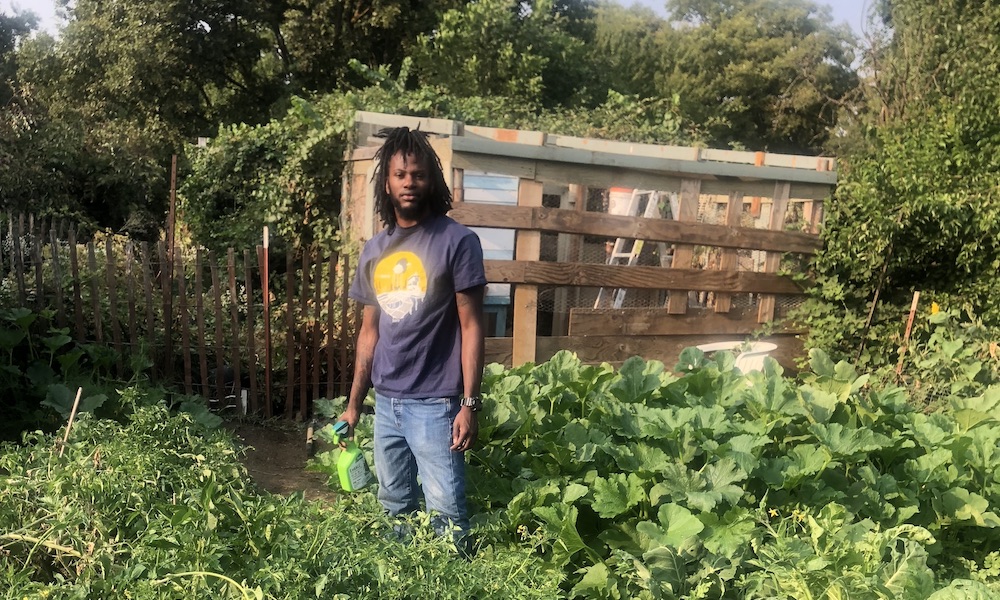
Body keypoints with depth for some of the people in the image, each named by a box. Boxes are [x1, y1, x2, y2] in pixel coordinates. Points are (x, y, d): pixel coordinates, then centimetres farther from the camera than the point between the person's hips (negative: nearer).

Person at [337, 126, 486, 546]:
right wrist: (354, 403, 15)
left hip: (435, 403, -6)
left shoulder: (457, 241, -8)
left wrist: (469, 404, -14)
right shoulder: (374, 250, 9)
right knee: (395, 508, 17)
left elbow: (471, 327, -9)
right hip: (386, 402, 6)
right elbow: (370, 331, 14)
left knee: (445, 513, -2)